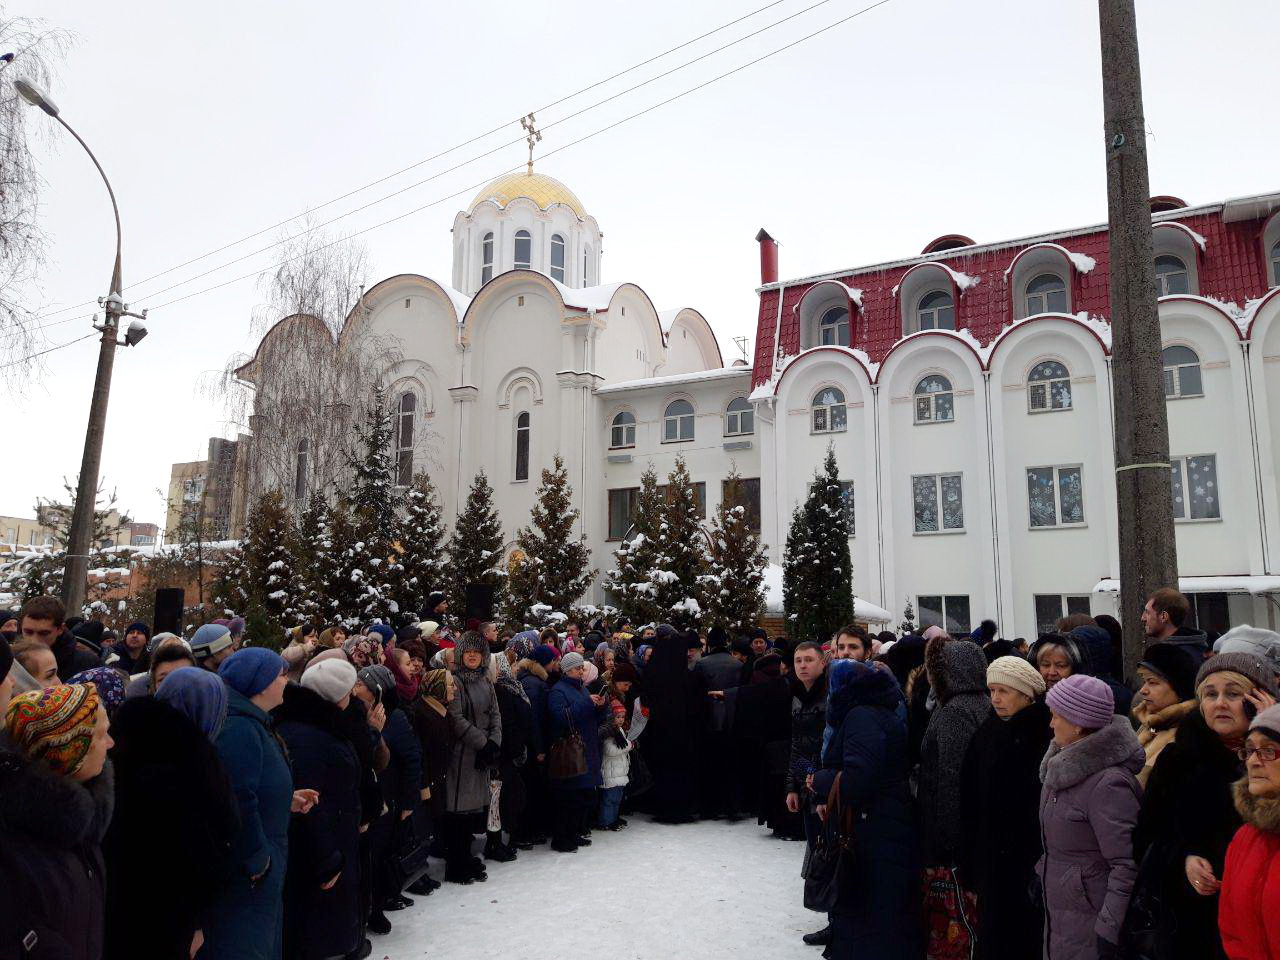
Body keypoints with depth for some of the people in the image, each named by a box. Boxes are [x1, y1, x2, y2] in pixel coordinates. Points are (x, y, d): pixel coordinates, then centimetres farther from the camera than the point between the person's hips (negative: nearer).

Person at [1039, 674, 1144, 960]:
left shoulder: (1108, 784, -23)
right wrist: (1041, 876, 19)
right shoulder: (1064, 765, 4)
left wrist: (1109, 931, -23)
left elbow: (1126, 867, -24)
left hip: (1089, 922, -8)